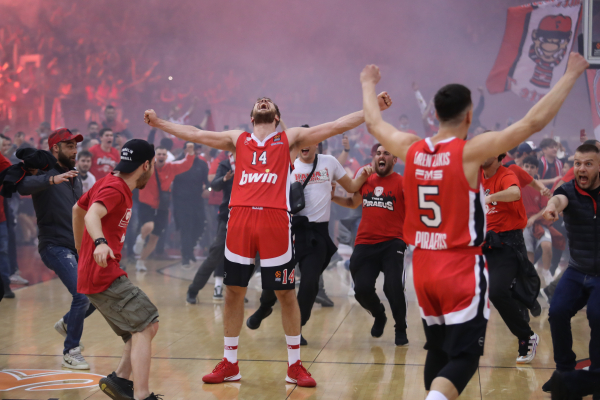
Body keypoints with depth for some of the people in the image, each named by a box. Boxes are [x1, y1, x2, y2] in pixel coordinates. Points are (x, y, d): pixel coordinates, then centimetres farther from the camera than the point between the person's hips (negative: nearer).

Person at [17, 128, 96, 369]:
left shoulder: (75, 178, 15)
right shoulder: (45, 174, -9)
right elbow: (23, 187, -32)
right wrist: (53, 179, -46)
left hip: (78, 248, 8)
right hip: (55, 247, -8)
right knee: (82, 296, -18)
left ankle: (67, 324, 35)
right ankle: (70, 353, -4)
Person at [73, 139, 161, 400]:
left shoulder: (105, 182, 16)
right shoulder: (115, 188, -13)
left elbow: (77, 209, 30)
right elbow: (92, 215, -32)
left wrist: (82, 250, 40)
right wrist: (100, 242, -51)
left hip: (99, 273, 10)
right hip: (103, 275, -10)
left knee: (144, 328, 13)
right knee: (146, 326, -16)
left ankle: (120, 379, 11)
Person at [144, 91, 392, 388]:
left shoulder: (291, 138, 13)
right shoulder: (237, 139, 20)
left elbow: (337, 125, 7)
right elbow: (194, 134, 23)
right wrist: (158, 123, 23)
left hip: (275, 221, -2)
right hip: (239, 219, 3)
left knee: (286, 294, 3)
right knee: (233, 292, 8)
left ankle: (294, 365, 15)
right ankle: (230, 364, 20)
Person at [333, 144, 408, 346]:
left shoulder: (402, 182, -3)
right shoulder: (366, 180, 11)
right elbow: (353, 202, 28)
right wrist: (332, 196, 14)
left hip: (392, 244, -4)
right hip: (365, 244, 4)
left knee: (394, 288, -16)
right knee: (362, 289, -3)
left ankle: (401, 329, 12)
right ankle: (379, 317, 31)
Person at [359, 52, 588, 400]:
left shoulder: (411, 149, 1)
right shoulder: (471, 151, -14)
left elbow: (374, 123, 20)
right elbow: (534, 122, -16)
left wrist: (369, 85, 37)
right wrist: (572, 74, -7)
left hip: (424, 268, 6)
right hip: (462, 270, -6)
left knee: (438, 351, 18)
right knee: (464, 355, -4)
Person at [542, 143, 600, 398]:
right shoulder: (569, 190, -8)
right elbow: (560, 198, -33)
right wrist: (552, 206, -57)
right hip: (577, 271, 2)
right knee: (558, 312, -15)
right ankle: (565, 371, 7)